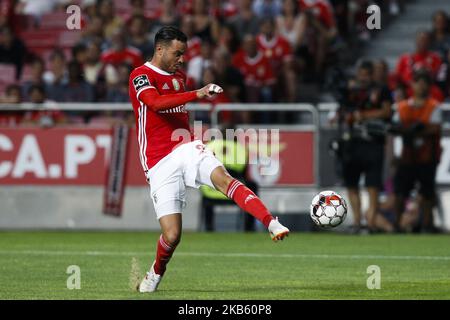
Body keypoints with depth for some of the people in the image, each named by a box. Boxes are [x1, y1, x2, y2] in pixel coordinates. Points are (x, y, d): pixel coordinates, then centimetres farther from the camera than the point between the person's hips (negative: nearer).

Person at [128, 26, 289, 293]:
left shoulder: (180, 75, 18)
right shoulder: (140, 76, -5)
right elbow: (156, 102, -26)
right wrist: (197, 95, -34)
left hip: (186, 148, 4)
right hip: (160, 163, -4)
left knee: (222, 178, -29)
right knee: (172, 235, -8)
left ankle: (273, 224, -47)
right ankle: (157, 272, 25)